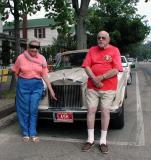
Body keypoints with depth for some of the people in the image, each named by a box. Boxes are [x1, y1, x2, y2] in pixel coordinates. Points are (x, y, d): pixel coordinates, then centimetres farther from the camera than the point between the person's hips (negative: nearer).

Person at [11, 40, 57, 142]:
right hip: (23, 85, -1)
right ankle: (25, 133, 20)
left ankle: (33, 134, 13)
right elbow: (16, 72, 6)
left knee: (34, 110, 2)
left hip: (37, 85, 1)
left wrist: (51, 90, -1)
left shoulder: (42, 59, 1)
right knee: (24, 110, 6)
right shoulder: (21, 57, -4)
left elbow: (45, 75, 2)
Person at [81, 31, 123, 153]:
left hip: (108, 88, -2)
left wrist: (101, 78, -15)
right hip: (92, 87, 3)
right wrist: (94, 80, -13)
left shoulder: (114, 50, 0)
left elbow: (116, 70, -9)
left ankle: (103, 141, 14)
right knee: (91, 111, 3)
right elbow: (86, 66, 1)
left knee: (105, 112, 3)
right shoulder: (92, 50, 9)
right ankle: (90, 140, 16)